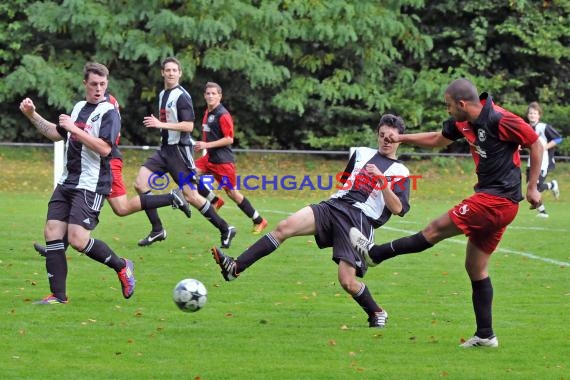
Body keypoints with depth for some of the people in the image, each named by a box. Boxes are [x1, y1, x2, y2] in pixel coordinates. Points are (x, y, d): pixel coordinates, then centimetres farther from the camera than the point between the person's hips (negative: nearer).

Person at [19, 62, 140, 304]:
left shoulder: (109, 113, -9)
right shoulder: (78, 107, 15)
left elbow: (104, 148, -22)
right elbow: (56, 134, 30)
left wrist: (75, 129, -22)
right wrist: (32, 115, 20)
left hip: (90, 186, -8)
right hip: (67, 182, 8)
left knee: (78, 240, -16)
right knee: (52, 233, -1)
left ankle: (122, 266, 8)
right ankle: (58, 295, 4)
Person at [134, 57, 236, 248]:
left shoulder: (182, 96, -13)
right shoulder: (162, 94, 14)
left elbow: (188, 126, -22)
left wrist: (161, 124, -25)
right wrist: (157, 123, 14)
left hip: (179, 150, -8)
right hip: (165, 148, 8)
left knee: (191, 196, -7)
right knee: (140, 184, -4)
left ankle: (225, 229, 8)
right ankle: (157, 230, 3)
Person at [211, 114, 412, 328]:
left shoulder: (400, 172, 8)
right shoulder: (361, 153, 23)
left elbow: (398, 209, -5)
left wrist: (381, 180, -12)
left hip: (360, 220, -4)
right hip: (333, 206, 4)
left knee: (347, 281, -17)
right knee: (285, 226, -21)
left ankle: (377, 314, 13)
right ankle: (235, 268, -27)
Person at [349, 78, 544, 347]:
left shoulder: (499, 120, -18)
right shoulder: (463, 123, 8)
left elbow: (536, 144, -10)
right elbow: (438, 140, 27)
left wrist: (532, 188, -9)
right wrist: (402, 138, 20)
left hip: (496, 200, -10)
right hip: (489, 199, 10)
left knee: (435, 230, -3)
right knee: (475, 268, 12)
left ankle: (374, 253, 8)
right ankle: (485, 335, 15)